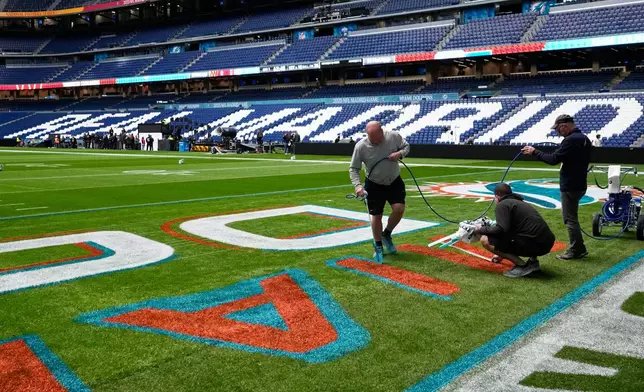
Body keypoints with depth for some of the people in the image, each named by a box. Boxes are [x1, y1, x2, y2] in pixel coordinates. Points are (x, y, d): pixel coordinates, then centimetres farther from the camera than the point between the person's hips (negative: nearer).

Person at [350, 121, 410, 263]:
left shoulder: (394, 136, -17)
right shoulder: (361, 147, -21)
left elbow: (406, 146, 3)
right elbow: (353, 168, -11)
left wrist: (400, 153, -20)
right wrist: (358, 185, -27)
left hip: (395, 182, 1)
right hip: (374, 185, -1)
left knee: (399, 208, -15)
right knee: (376, 216, 3)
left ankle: (386, 234, 13)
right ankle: (378, 246, 24)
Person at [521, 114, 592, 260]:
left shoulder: (571, 140, -20)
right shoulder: (584, 138, 12)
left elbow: (553, 159, -21)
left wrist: (534, 152, -12)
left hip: (570, 185, -10)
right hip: (579, 183, 10)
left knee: (570, 218, -2)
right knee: (571, 216, 18)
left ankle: (576, 250, 4)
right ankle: (578, 248, 22)